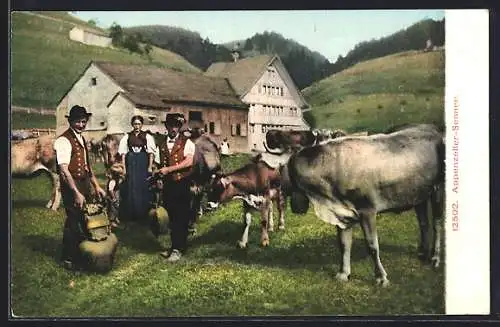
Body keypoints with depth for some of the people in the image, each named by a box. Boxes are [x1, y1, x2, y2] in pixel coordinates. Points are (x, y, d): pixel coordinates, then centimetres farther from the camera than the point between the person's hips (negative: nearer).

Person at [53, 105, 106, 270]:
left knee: (86, 220, 15)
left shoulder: (82, 139, 13)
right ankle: (68, 259, 14)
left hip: (85, 184, 9)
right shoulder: (64, 141, -15)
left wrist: (96, 186, 14)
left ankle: (81, 254, 30)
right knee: (74, 221, -1)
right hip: (71, 186, -9)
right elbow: (64, 170, -22)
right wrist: (76, 193, -25)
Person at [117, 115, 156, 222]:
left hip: (143, 164, -1)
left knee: (143, 188, 3)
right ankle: (131, 214, 16)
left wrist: (150, 167, -8)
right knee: (130, 188, 4)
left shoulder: (147, 137, 0)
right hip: (131, 164, 1)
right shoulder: (127, 137, 4)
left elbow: (151, 153, -1)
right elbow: (123, 153, 4)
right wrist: (124, 168, -2)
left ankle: (143, 214, 16)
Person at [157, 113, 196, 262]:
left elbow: (189, 161, -15)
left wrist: (169, 169, -15)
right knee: (172, 218, 9)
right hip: (168, 185, 5)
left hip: (183, 184, -5)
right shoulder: (162, 144, 14)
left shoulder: (186, 142, -2)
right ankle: (175, 246, 19)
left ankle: (178, 249, 4)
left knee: (181, 218, -2)